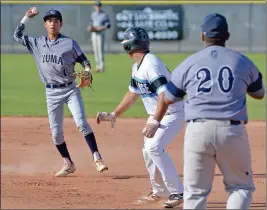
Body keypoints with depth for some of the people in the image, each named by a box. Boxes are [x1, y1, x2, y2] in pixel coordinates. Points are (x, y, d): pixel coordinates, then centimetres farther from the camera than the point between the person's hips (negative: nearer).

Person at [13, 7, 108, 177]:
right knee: (56, 132, 4)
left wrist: (87, 73, -20)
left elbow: (84, 61, 0)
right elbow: (17, 36, 13)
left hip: (71, 89, -3)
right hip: (52, 92, 3)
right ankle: (68, 165, 17)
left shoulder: (69, 43, -3)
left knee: (81, 123, -17)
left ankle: (97, 159, -19)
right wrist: (27, 17, 6)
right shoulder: (37, 43, 6)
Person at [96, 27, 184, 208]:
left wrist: (155, 122, -37)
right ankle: (160, 191, 25)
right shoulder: (137, 67, 7)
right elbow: (133, 94, 19)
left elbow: (164, 95, -32)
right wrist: (113, 115, 18)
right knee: (148, 149, 12)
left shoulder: (151, 64, -24)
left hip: (172, 113, -10)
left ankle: (177, 192, -18)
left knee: (154, 147, -22)